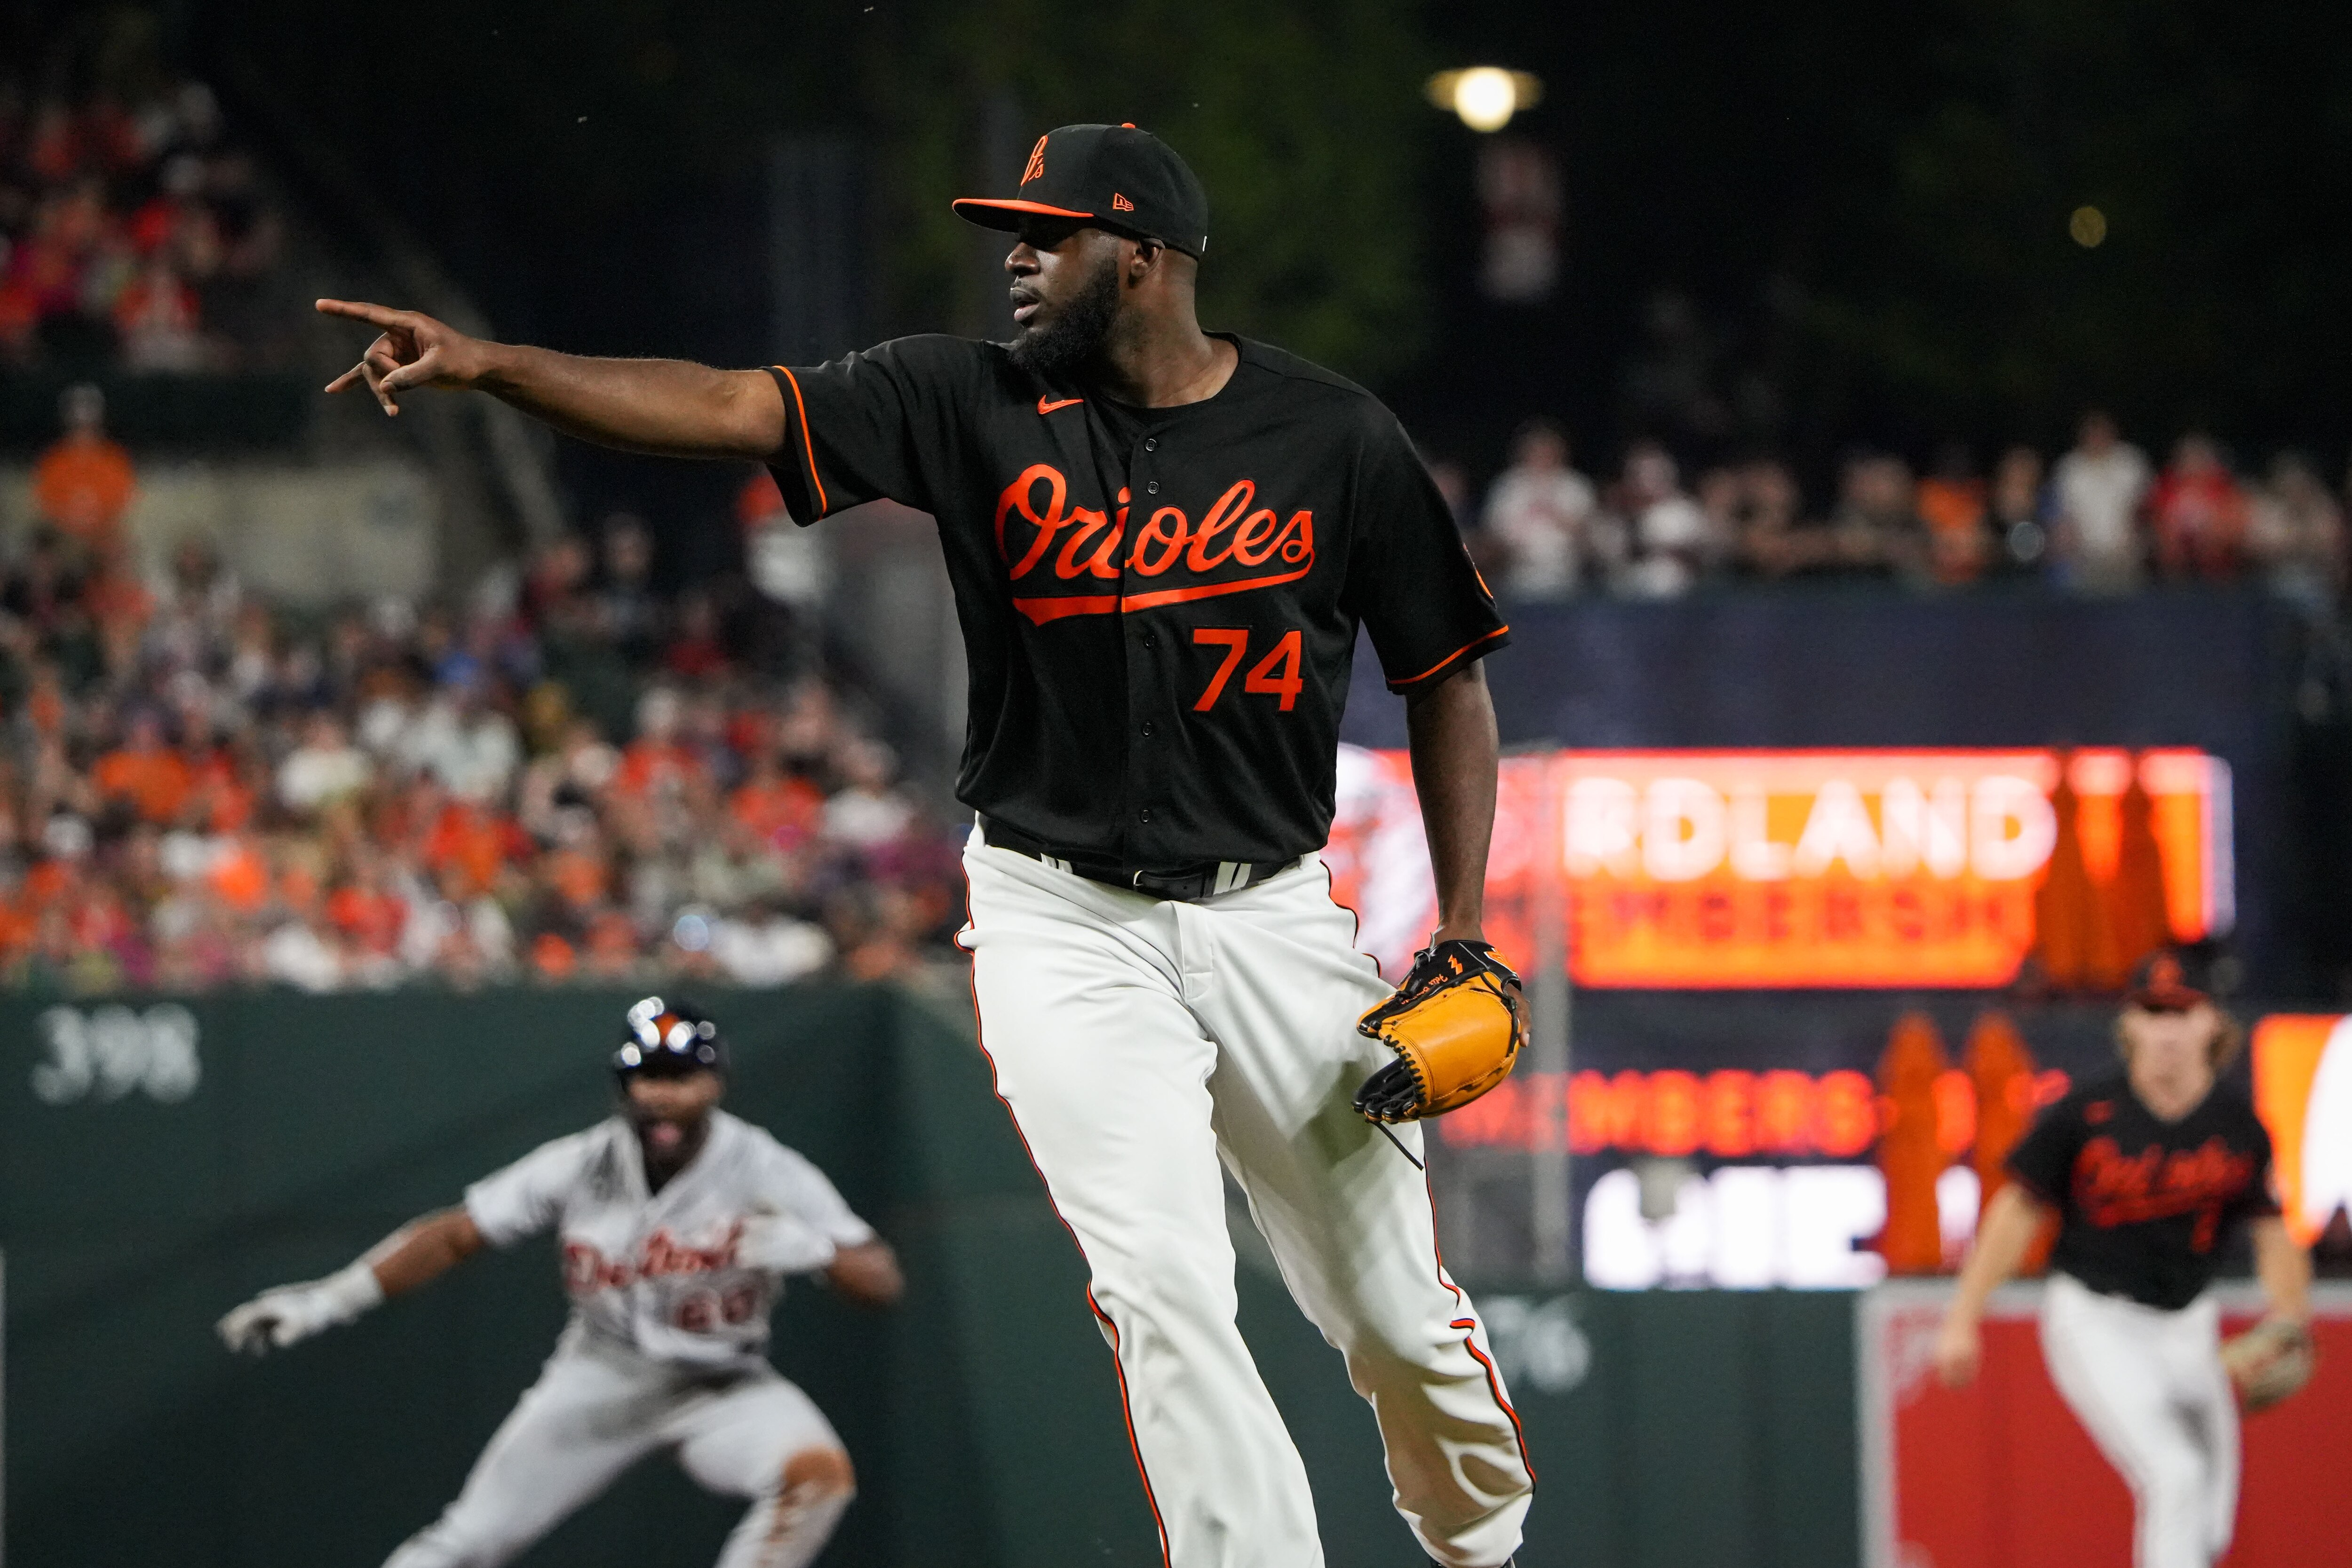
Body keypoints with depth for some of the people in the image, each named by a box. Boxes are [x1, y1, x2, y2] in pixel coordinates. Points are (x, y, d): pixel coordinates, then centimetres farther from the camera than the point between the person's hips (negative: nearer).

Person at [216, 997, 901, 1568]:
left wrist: (813, 1247, -43)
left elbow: (882, 1281, -20)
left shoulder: (768, 1176, -16)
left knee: (820, 1471, -29)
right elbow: (456, 1235, -2)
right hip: (601, 1379, 1)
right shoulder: (581, 1165, -11)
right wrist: (330, 1300, -9)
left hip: (722, 1387, -1)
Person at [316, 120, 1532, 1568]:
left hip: (1275, 919, 0)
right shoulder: (973, 405, -4)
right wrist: (489, 363, -25)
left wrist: (1465, 933, -3)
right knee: (1162, 1288, -14)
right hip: (1064, 921, 0)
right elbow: (732, 409, -13)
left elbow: (1448, 675, 3)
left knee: (1398, 1310, 7)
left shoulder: (1333, 438, -4)